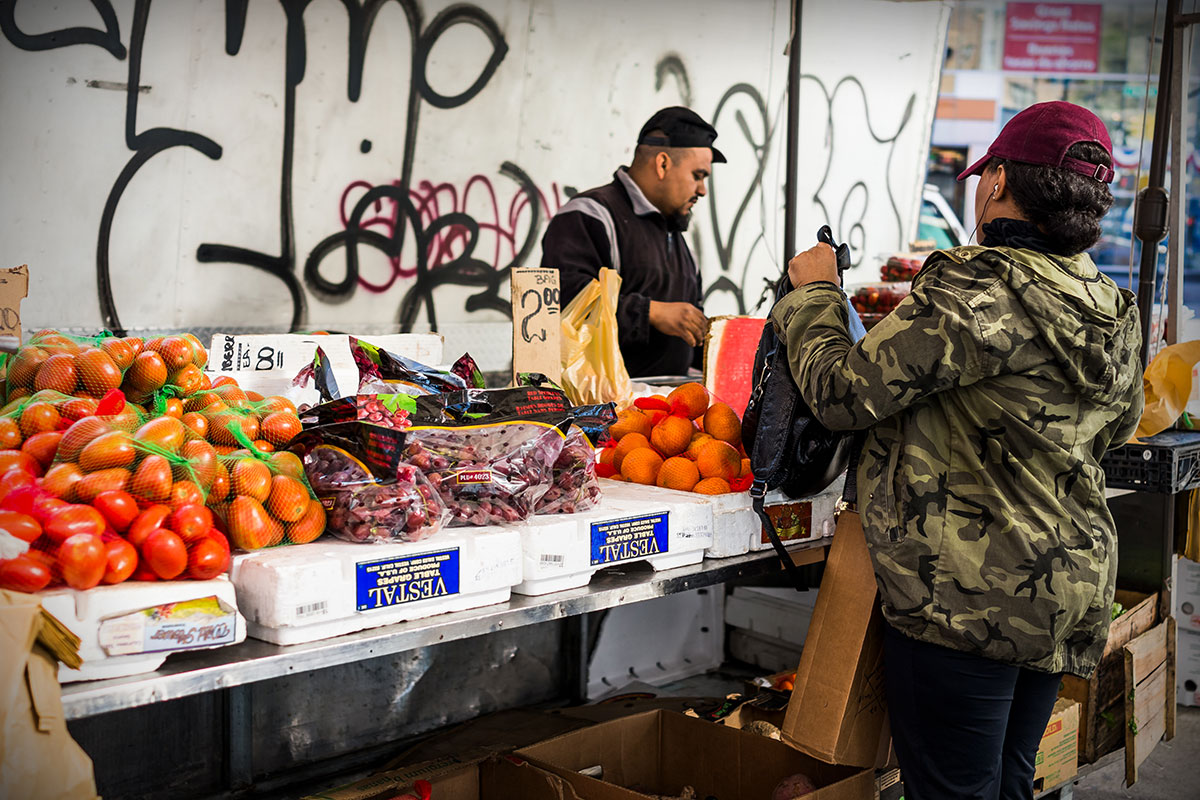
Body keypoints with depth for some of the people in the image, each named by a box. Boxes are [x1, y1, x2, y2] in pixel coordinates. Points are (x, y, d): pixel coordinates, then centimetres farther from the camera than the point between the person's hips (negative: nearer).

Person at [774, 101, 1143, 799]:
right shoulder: (1117, 314, 7)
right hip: (1074, 587, 9)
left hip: (971, 594, -9)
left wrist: (813, 291, 0)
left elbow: (843, 393, -18)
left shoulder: (976, 289, -19)